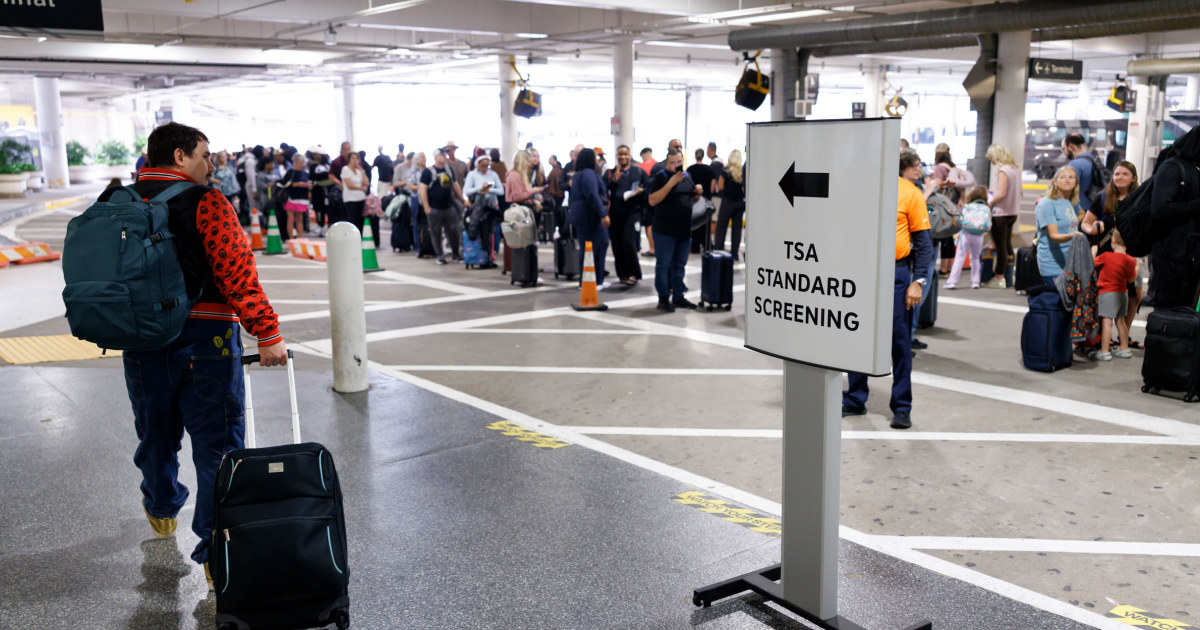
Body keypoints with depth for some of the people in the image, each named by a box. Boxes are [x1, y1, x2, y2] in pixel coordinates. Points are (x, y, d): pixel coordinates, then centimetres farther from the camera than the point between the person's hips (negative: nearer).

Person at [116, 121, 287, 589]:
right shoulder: (205, 203, -12)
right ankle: (216, 552, 2)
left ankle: (162, 510, 49)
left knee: (156, 430, 25)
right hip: (204, 339, -6)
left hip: (140, 339, 6)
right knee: (217, 444, 1)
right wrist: (266, 332, -16)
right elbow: (237, 271, -18)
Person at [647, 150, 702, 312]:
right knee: (663, 265, 1)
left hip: (685, 230, 6)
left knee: (679, 265, 14)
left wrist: (698, 192, 2)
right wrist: (671, 183, -23)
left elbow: (693, 198, 26)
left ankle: (678, 297, 23)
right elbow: (652, 201, -18)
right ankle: (663, 299, 8)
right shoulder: (660, 177, -7)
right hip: (665, 231, -6)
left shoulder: (687, 177, 13)